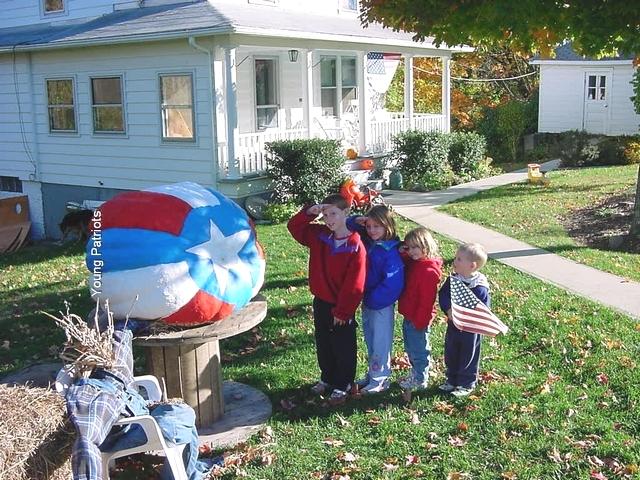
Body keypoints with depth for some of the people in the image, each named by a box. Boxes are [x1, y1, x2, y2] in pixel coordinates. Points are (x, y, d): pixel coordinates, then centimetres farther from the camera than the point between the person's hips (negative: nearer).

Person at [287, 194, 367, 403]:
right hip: (320, 303, 6)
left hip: (342, 308, -6)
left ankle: (342, 386, 26)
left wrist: (343, 312, -16)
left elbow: (354, 285, -19)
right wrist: (309, 213, -12)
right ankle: (327, 379, 39)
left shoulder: (356, 247, -20)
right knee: (323, 345, 21)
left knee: (343, 348, 10)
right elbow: (294, 227, 5)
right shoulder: (319, 236, -2)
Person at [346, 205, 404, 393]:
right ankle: (372, 374, 34)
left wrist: (372, 299, -18)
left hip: (382, 305, -8)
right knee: (370, 341, 20)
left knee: (380, 343, 4)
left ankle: (380, 380, 17)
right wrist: (357, 221, -9)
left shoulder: (391, 251, -21)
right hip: (367, 302, 8)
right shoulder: (367, 243, 1)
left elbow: (392, 283, -25)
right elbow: (347, 226, 12)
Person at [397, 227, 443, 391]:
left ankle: (420, 380, 24)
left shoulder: (429, 271, -25)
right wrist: (401, 254, -5)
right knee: (410, 348, 23)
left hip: (419, 319, -9)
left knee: (418, 350, 8)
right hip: (409, 316, 9)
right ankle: (415, 373, 40)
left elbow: (427, 301, -23)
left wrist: (420, 321, -20)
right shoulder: (412, 263, 3)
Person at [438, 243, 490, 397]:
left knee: (468, 357, 11)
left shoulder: (480, 288, -23)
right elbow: (443, 295, -7)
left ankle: (466, 384, 29)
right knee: (450, 355, 20)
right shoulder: (452, 280, -6)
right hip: (453, 325, 6)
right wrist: (448, 310, -25)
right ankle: (452, 380, 39)